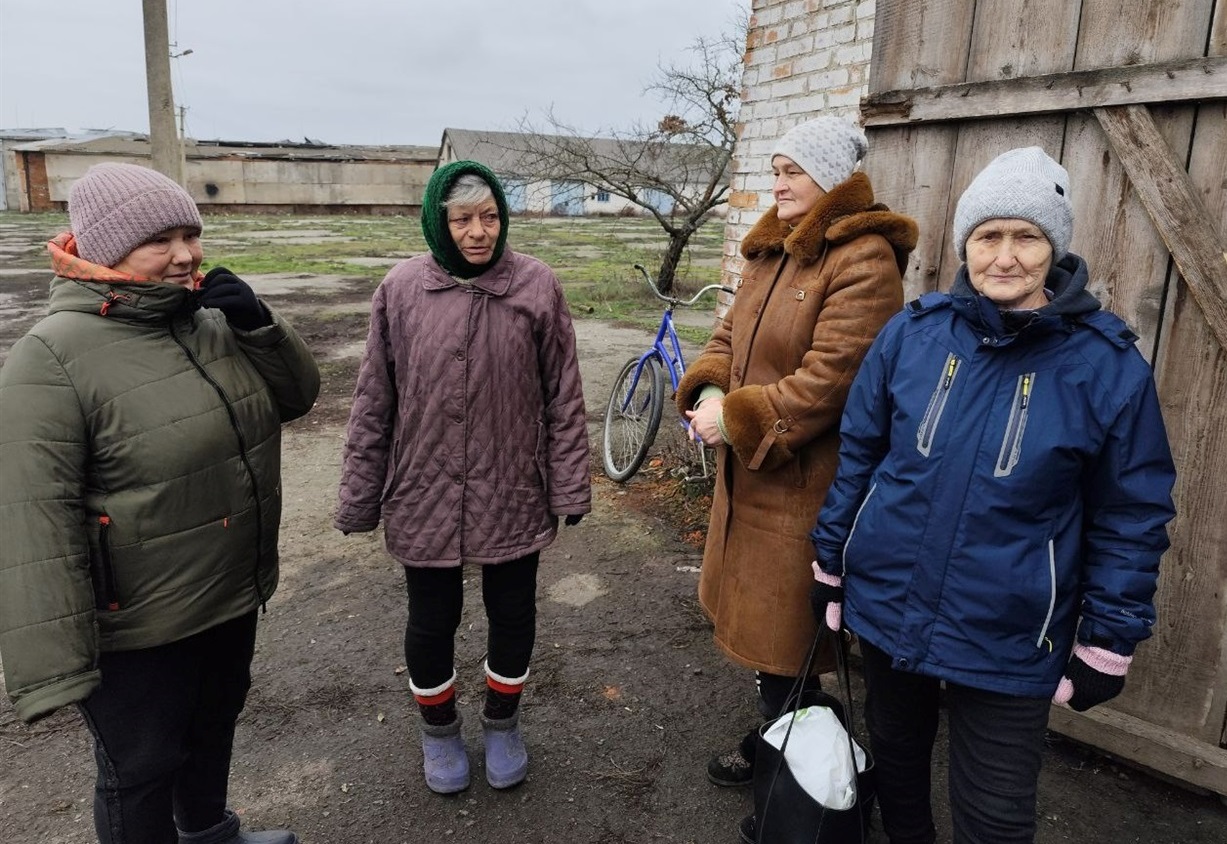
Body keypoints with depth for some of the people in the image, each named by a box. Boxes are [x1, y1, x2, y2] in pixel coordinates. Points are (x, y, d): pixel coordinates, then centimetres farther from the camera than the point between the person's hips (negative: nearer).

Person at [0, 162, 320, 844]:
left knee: (216, 724, 28)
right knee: (141, 771, 15)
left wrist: (259, 325, -14)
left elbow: (297, 397, 4)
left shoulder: (212, 321, -2)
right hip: (137, 630, -7)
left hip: (234, 595, 7)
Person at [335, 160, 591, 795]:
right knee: (431, 621, 15)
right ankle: (439, 729, 43)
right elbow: (373, 404, 0)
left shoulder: (537, 286, -6)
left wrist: (569, 487, -2)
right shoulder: (401, 290, -5)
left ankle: (502, 723, 43)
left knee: (513, 614, 15)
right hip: (425, 497, 0)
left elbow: (563, 397, -2)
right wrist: (359, 499, 2)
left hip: (514, 495, 0)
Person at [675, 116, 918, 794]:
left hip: (805, 479, -9)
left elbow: (827, 381, -24)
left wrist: (738, 418, -20)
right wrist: (709, 392, -7)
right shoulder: (771, 249, 10)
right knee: (755, 606, 21)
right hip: (748, 468, 9)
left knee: (784, 627, 7)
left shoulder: (864, 261, -18)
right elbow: (730, 334, 13)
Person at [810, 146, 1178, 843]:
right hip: (886, 602, 3)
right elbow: (858, 454, 3)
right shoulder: (912, 332, -6)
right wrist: (831, 561, 7)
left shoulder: (1108, 363, -11)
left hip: (1008, 639, -2)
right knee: (895, 755, 23)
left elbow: (1132, 515, -3)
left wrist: (1109, 642, -1)